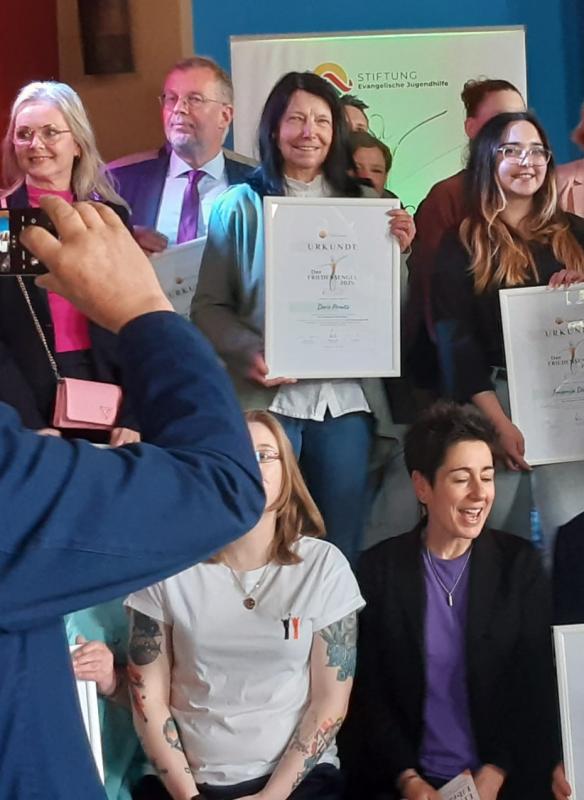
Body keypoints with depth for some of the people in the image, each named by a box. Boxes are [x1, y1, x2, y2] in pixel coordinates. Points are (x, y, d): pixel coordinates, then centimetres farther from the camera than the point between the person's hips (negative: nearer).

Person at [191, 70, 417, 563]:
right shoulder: (240, 206, 2)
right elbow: (208, 307, 0)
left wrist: (398, 252, -7)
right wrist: (250, 354, -16)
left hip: (346, 397, 2)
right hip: (267, 397, -2)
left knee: (342, 544, 10)